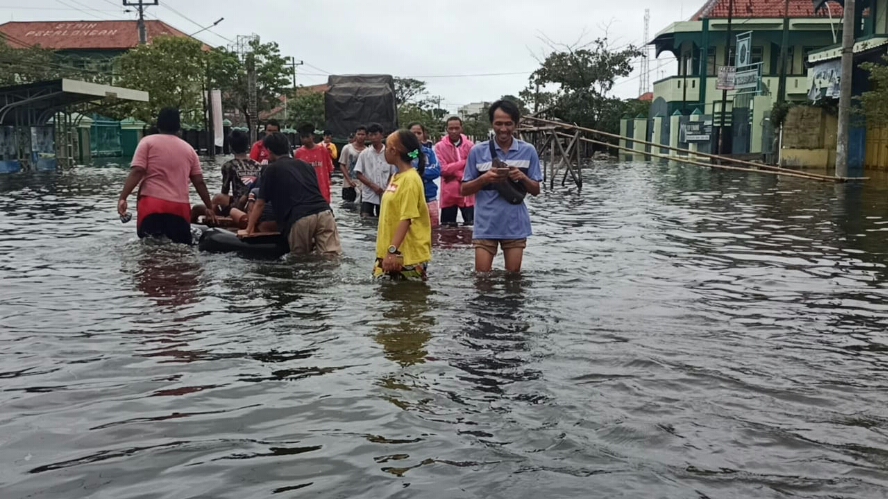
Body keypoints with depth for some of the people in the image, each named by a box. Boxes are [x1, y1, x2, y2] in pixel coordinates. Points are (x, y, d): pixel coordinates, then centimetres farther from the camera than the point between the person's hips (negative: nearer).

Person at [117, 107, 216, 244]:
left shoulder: (148, 142, 6)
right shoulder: (188, 149, 15)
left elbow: (137, 172, -6)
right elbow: (199, 182, 13)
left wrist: (122, 198, -9)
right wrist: (210, 207, 22)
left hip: (152, 204, -2)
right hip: (180, 207, 3)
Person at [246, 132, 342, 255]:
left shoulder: (271, 169, 15)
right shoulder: (306, 165, 29)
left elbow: (260, 204, 18)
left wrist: (250, 228, 29)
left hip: (299, 219, -3)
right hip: (324, 212, 4)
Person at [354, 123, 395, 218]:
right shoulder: (364, 154, 1)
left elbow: (393, 175, 5)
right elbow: (358, 174, 0)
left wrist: (387, 190, -8)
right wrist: (373, 186, -10)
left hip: (384, 196, 0)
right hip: (368, 195, 0)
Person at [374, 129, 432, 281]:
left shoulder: (410, 179, -15)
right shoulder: (396, 177, 13)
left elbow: (406, 218, -22)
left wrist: (392, 250, -28)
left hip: (408, 255, -9)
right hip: (391, 252, 9)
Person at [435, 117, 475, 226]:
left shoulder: (469, 145, 1)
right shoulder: (440, 146, -2)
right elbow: (442, 169, -11)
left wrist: (452, 170, -12)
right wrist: (463, 162, -12)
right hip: (448, 194, 0)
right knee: (447, 226, 6)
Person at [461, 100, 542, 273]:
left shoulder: (528, 151, 2)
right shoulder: (478, 151, -1)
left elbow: (536, 190, 6)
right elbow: (464, 190, 3)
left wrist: (523, 178, -14)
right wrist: (484, 179, -15)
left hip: (515, 226, 1)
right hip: (485, 226, -1)